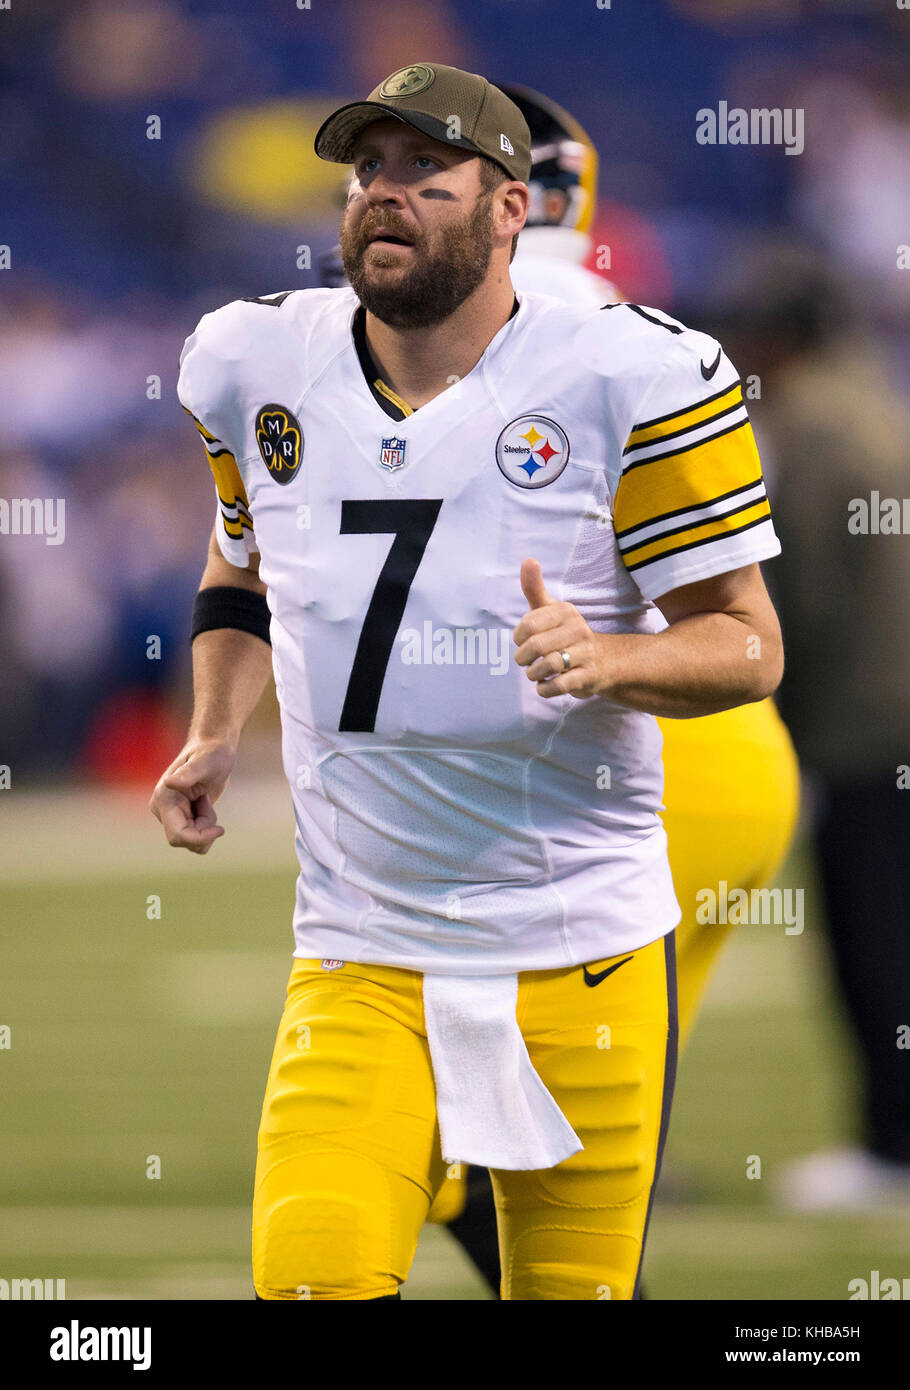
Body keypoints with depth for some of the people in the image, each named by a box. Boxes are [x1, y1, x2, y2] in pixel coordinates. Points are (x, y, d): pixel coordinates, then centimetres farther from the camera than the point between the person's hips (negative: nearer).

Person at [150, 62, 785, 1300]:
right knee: (309, 1272, -21)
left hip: (583, 958, -2)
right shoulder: (260, 369, 6)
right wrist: (216, 734, 11)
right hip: (359, 956, 2)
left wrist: (610, 660, -23)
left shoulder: (632, 384, -7)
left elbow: (746, 643, -4)